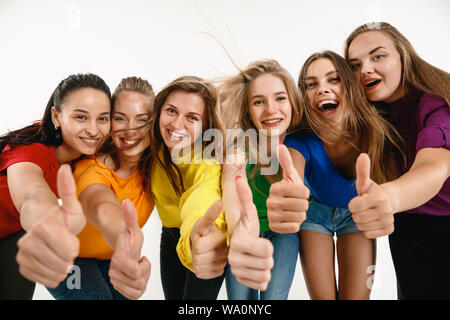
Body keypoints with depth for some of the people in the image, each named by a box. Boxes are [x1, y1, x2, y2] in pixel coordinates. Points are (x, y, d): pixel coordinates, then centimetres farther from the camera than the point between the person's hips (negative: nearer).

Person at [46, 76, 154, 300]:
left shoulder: (151, 163, -16)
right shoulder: (92, 169, -34)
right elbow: (101, 206, -54)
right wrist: (122, 238, -77)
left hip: (113, 257, 5)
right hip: (70, 255, -4)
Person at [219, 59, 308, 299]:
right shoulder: (239, 146, -26)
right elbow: (232, 189, -44)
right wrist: (240, 237, -67)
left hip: (283, 233, 1)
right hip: (247, 233, -1)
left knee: (274, 297, -6)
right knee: (240, 297, 1)